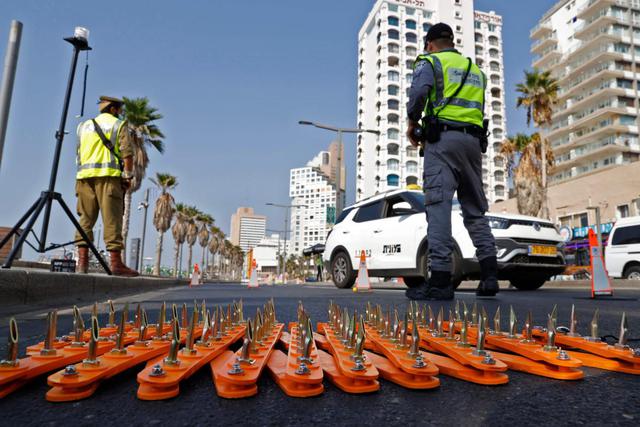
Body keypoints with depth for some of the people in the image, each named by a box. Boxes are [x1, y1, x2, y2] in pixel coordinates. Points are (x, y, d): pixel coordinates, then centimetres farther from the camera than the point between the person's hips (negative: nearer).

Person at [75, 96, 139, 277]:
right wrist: (128, 176, -2)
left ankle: (82, 260, 1)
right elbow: (127, 153, -5)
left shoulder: (84, 126, 23)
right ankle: (116, 262, -10)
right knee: (112, 219, -8)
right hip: (109, 175, -5)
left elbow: (78, 154, 20)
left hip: (85, 176, 5)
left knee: (85, 218, 6)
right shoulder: (119, 125, 7)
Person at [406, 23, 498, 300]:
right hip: (474, 140, 6)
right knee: (475, 209, 9)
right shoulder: (475, 69, 29)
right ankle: (489, 274, 4)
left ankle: (440, 279, -18)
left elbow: (419, 91, -13)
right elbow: (479, 109, 22)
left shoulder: (429, 62, 9)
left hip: (443, 139, -6)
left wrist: (412, 122, 1)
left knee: (438, 204, -12)